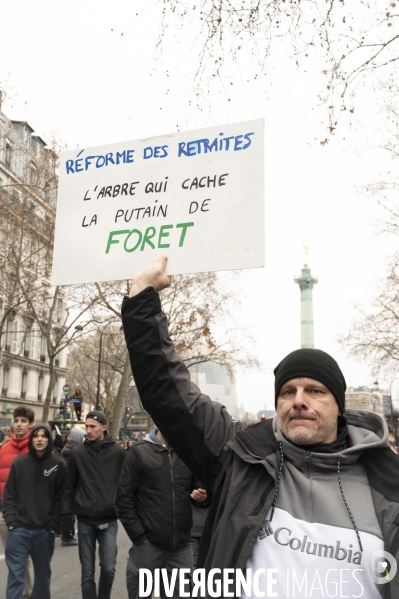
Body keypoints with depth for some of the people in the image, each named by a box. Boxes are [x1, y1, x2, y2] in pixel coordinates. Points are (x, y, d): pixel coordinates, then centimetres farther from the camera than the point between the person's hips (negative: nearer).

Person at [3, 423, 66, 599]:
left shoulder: (58, 464, -2)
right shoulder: (19, 462, 0)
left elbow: (61, 497, -1)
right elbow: (9, 495, 3)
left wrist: (53, 524, -7)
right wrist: (11, 522, -6)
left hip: (44, 530, 0)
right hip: (19, 529, 0)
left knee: (43, 573, 15)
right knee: (15, 573, 0)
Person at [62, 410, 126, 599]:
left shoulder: (118, 453, -3)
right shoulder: (77, 453, -1)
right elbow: (69, 488, 3)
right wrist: (66, 518, 0)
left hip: (109, 520, -1)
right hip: (85, 521, 1)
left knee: (108, 568, -3)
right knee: (87, 572, 7)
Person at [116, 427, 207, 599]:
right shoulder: (139, 452, -4)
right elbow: (123, 498, -5)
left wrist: (202, 494, -8)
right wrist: (139, 537, -10)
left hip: (182, 545, 3)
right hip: (148, 544, -3)